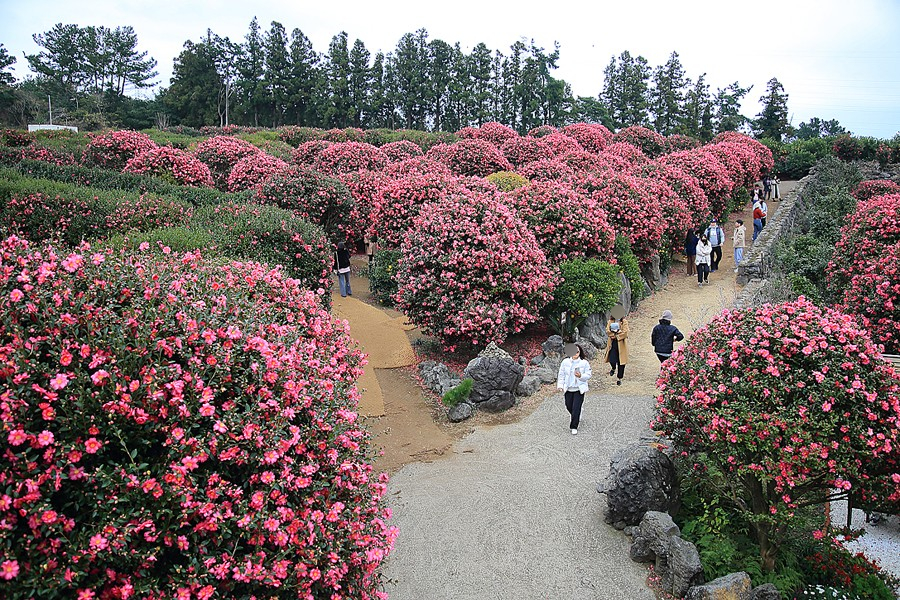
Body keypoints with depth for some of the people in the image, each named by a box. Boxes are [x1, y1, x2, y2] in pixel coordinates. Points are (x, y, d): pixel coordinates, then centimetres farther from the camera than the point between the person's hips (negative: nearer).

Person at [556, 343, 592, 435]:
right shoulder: (565, 362, -3)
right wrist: (560, 385, -3)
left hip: (579, 389, -3)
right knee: (569, 406, 15)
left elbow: (588, 375, -5)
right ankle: (575, 417, 48)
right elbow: (561, 375, 3)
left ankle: (574, 427, 7)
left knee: (576, 408, -6)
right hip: (568, 389, 3)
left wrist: (581, 376, -25)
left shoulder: (584, 363, -7)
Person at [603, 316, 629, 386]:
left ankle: (619, 378, 16)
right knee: (612, 360, -11)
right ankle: (613, 368, 26)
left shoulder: (624, 322, 0)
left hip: (621, 344, -1)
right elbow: (608, 331, -5)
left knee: (621, 361, 2)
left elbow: (625, 332, -10)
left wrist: (615, 336, -14)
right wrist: (618, 333, -17)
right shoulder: (610, 321, 7)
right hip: (612, 343, 1)